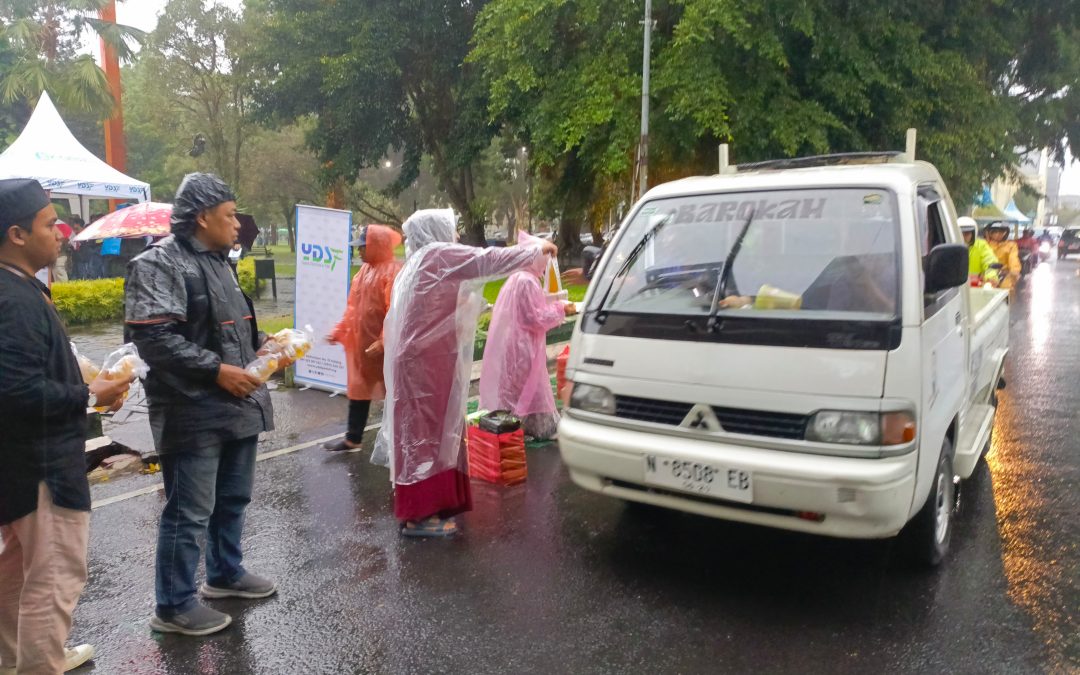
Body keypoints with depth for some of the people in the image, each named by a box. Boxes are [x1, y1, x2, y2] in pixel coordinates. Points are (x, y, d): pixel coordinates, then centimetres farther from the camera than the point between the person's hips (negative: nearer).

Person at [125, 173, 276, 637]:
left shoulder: (217, 262, 14)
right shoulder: (157, 265, -15)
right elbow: (152, 337, -23)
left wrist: (260, 342, 7)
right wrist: (217, 370, -24)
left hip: (238, 405, 9)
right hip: (193, 413, -9)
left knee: (233, 499, 21)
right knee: (189, 512, 1)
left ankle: (225, 573, 39)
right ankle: (174, 606, 16)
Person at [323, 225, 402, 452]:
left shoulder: (393, 271, -16)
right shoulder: (365, 270, 12)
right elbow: (353, 307, 18)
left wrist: (383, 342, -28)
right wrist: (339, 331, 14)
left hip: (383, 345, -9)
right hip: (360, 342, 9)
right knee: (359, 388, 15)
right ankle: (353, 438, 25)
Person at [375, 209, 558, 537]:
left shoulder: (420, 262, 18)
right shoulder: (439, 255, -10)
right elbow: (490, 260, -12)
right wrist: (538, 250, -2)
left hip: (422, 359, 10)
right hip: (427, 362, -10)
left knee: (428, 432, 12)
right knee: (427, 433, -6)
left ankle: (421, 506, 20)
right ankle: (419, 515, -1)